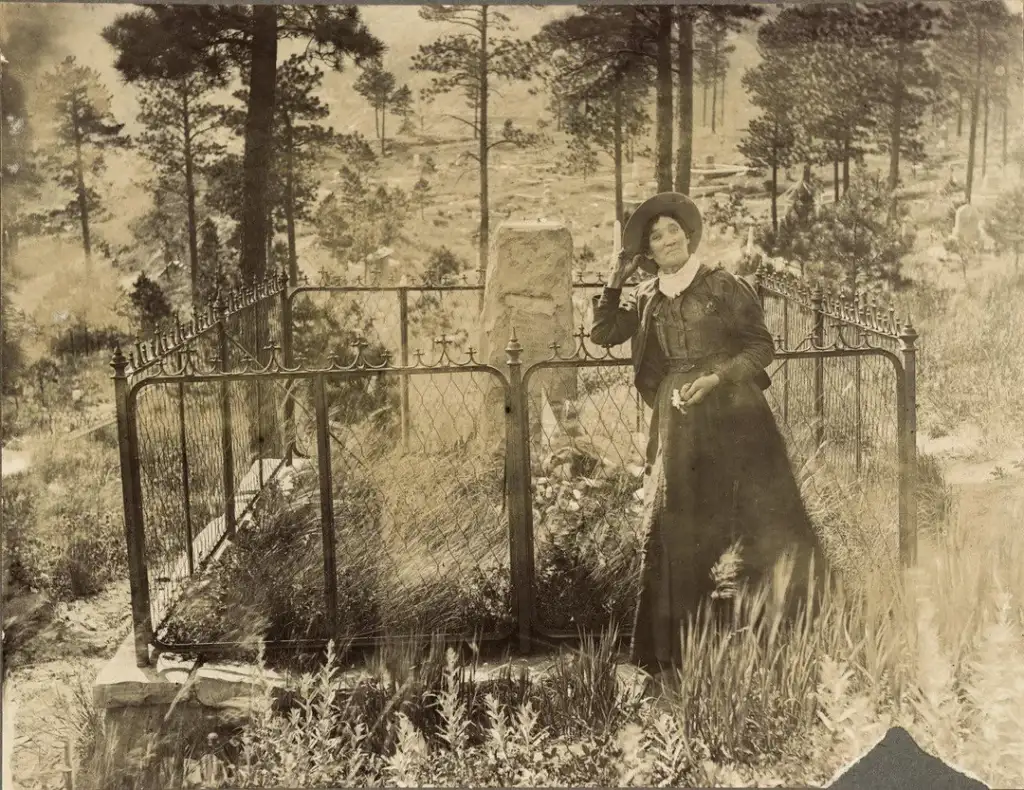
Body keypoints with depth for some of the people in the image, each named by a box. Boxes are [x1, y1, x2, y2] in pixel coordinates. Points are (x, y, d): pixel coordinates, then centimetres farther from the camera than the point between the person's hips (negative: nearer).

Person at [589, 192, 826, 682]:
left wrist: (717, 376, -13)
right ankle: (673, 655, 9)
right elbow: (601, 334, 5)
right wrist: (615, 279, 0)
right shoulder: (646, 299, 12)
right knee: (673, 531, 1)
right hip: (677, 424, 3)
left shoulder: (724, 287, 1)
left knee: (765, 522, -4)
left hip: (734, 418, -3)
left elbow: (762, 347, 1)